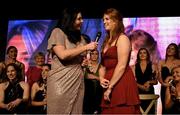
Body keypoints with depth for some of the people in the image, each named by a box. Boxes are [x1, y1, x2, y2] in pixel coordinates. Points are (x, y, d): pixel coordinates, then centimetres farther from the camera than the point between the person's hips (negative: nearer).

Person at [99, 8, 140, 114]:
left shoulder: (122, 38, -6)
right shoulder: (107, 41, 20)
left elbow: (121, 66, -15)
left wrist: (110, 87, -14)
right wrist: (101, 78, 0)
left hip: (122, 84, -8)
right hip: (109, 86, 8)